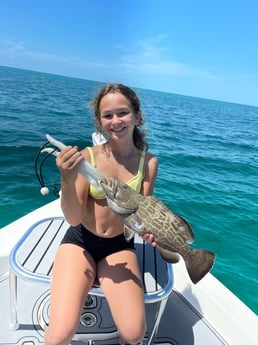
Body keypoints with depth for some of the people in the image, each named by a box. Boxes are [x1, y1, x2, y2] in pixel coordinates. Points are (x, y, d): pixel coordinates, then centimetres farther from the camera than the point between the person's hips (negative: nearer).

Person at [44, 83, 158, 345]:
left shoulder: (148, 162, -8)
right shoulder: (88, 156, -13)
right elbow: (74, 219, -17)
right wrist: (68, 180, -33)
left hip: (120, 246, 2)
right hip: (80, 241, -1)